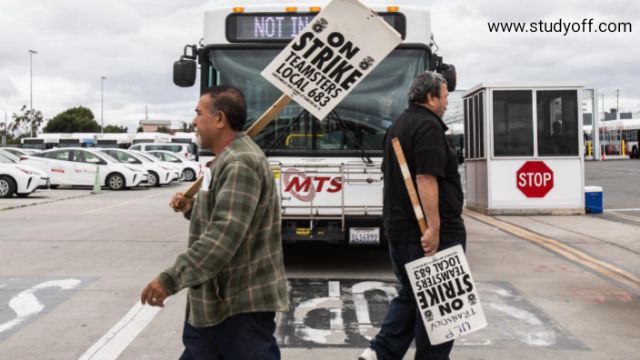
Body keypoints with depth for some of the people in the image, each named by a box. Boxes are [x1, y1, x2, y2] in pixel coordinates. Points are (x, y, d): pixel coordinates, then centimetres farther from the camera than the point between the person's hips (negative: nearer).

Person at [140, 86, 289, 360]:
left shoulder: (241, 164, -22)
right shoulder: (228, 160, 14)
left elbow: (224, 235, -30)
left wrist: (171, 279, -29)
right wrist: (192, 208, 7)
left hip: (243, 301, -11)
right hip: (216, 296, 11)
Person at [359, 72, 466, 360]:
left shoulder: (398, 126, 17)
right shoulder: (429, 126, -13)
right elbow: (426, 178, -24)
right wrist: (433, 228, -27)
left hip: (398, 229, 9)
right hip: (431, 232, -9)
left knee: (410, 295, 18)